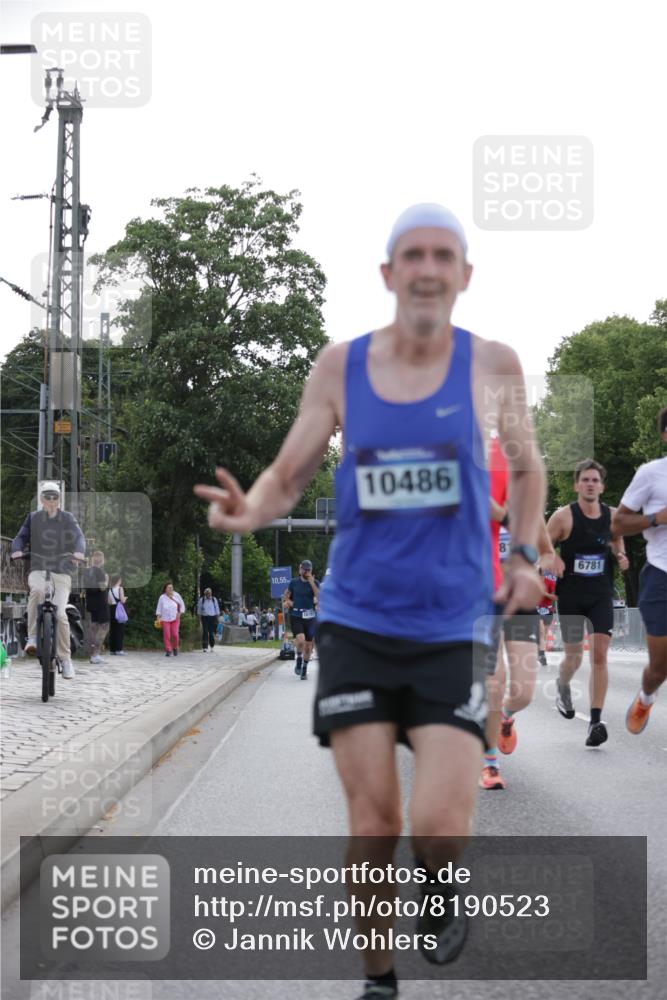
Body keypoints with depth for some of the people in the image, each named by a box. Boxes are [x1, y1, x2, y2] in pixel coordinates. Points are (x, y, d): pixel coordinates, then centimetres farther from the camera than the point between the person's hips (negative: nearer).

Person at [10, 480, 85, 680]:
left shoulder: (68, 518, 6)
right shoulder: (33, 518, 11)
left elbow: (78, 537, -8)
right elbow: (21, 536, 4)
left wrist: (79, 551, -30)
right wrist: (17, 549, -19)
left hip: (62, 571, 0)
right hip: (38, 569, 0)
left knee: (60, 613, -18)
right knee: (37, 589, -36)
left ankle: (65, 659, -4)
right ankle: (32, 637, -27)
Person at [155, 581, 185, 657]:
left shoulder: (176, 595, -2)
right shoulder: (162, 597, -4)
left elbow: (182, 605, 9)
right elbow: (159, 608, 3)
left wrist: (180, 613, 0)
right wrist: (158, 617, -2)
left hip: (175, 619, 0)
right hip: (165, 619, 0)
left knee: (175, 634, -8)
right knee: (166, 635, -8)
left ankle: (175, 648, 15)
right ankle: (168, 650, -4)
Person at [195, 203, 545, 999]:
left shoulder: (492, 365, 0)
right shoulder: (340, 367, 0)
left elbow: (526, 468, 16)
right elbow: (288, 475, 4)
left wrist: (524, 556, 2)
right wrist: (248, 510, -19)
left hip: (453, 629, -1)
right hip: (356, 624, 1)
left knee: (439, 825, -13)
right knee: (372, 824, 0)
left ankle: (441, 896, 23)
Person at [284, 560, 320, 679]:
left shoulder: (315, 583, 2)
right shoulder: (294, 582, 5)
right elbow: (286, 595, 20)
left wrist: (312, 583, -18)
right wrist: (287, 601, -2)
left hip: (310, 617, 1)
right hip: (296, 616, -1)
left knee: (308, 644, 5)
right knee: (300, 639, -24)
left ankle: (304, 669, 22)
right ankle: (299, 658, 4)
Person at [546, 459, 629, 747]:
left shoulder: (612, 516, 1)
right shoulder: (564, 516, -9)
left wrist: (621, 557, 0)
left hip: (601, 596, 2)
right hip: (570, 596, -2)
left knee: (599, 654, -12)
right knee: (573, 656, 7)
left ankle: (595, 721, -13)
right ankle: (563, 686, 44)